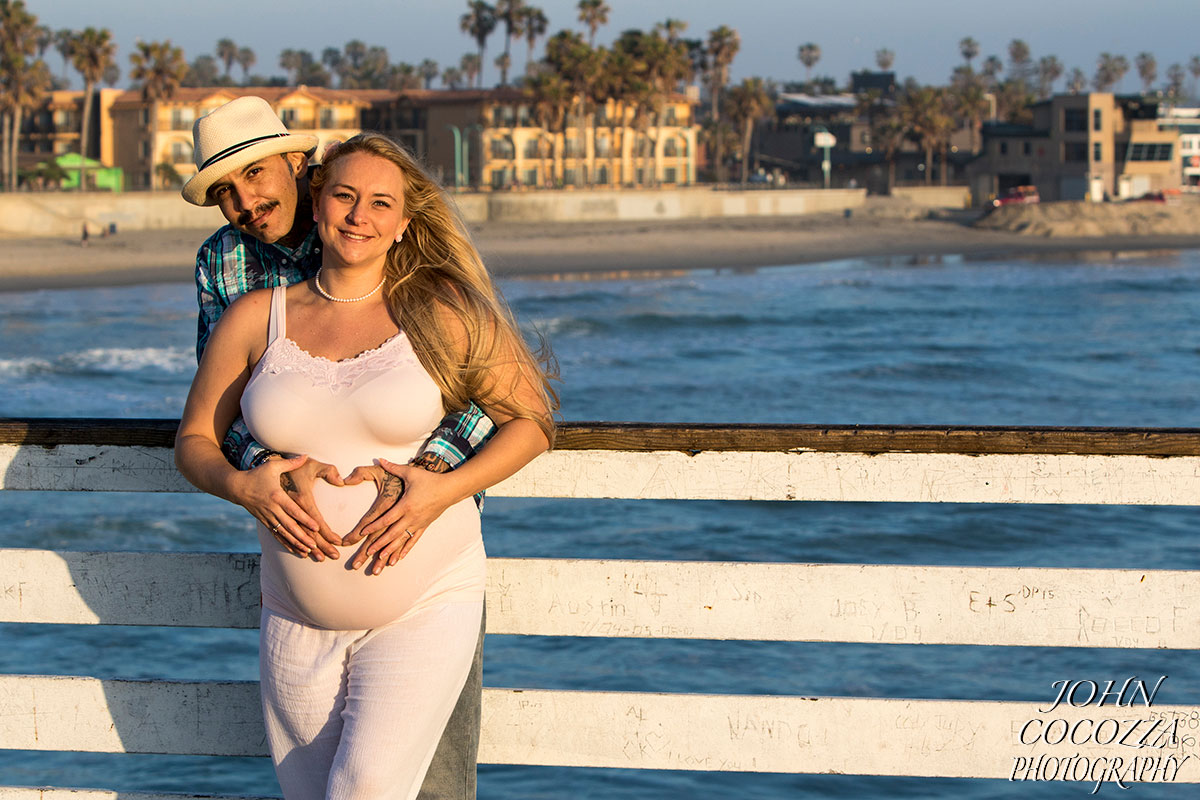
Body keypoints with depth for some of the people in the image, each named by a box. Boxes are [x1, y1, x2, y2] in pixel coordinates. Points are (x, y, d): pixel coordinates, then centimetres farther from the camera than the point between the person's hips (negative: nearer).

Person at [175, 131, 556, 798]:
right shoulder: (257, 318, 4)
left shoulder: (440, 312, -2)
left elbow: (532, 420, 2)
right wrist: (245, 486, -10)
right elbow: (194, 440, 12)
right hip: (299, 619, 3)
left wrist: (445, 491, -13)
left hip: (425, 607, -3)